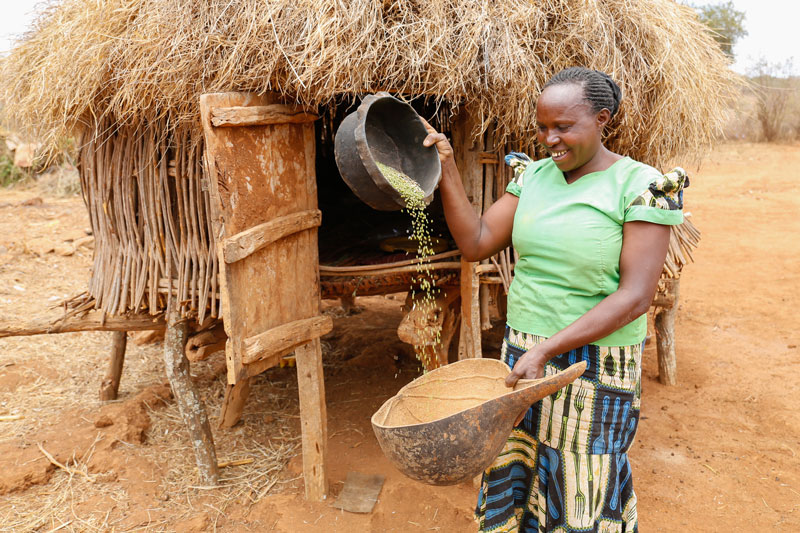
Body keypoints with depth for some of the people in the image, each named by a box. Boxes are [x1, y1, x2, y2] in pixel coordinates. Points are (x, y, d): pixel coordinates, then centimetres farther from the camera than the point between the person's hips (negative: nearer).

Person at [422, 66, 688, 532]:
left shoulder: (641, 188, -12)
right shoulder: (534, 175, 4)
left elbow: (636, 296, -18)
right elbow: (475, 244, 1)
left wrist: (547, 350, -23)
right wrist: (446, 168, -8)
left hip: (594, 365, -4)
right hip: (523, 354, 5)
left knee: (584, 495, 10)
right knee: (513, 477, 17)